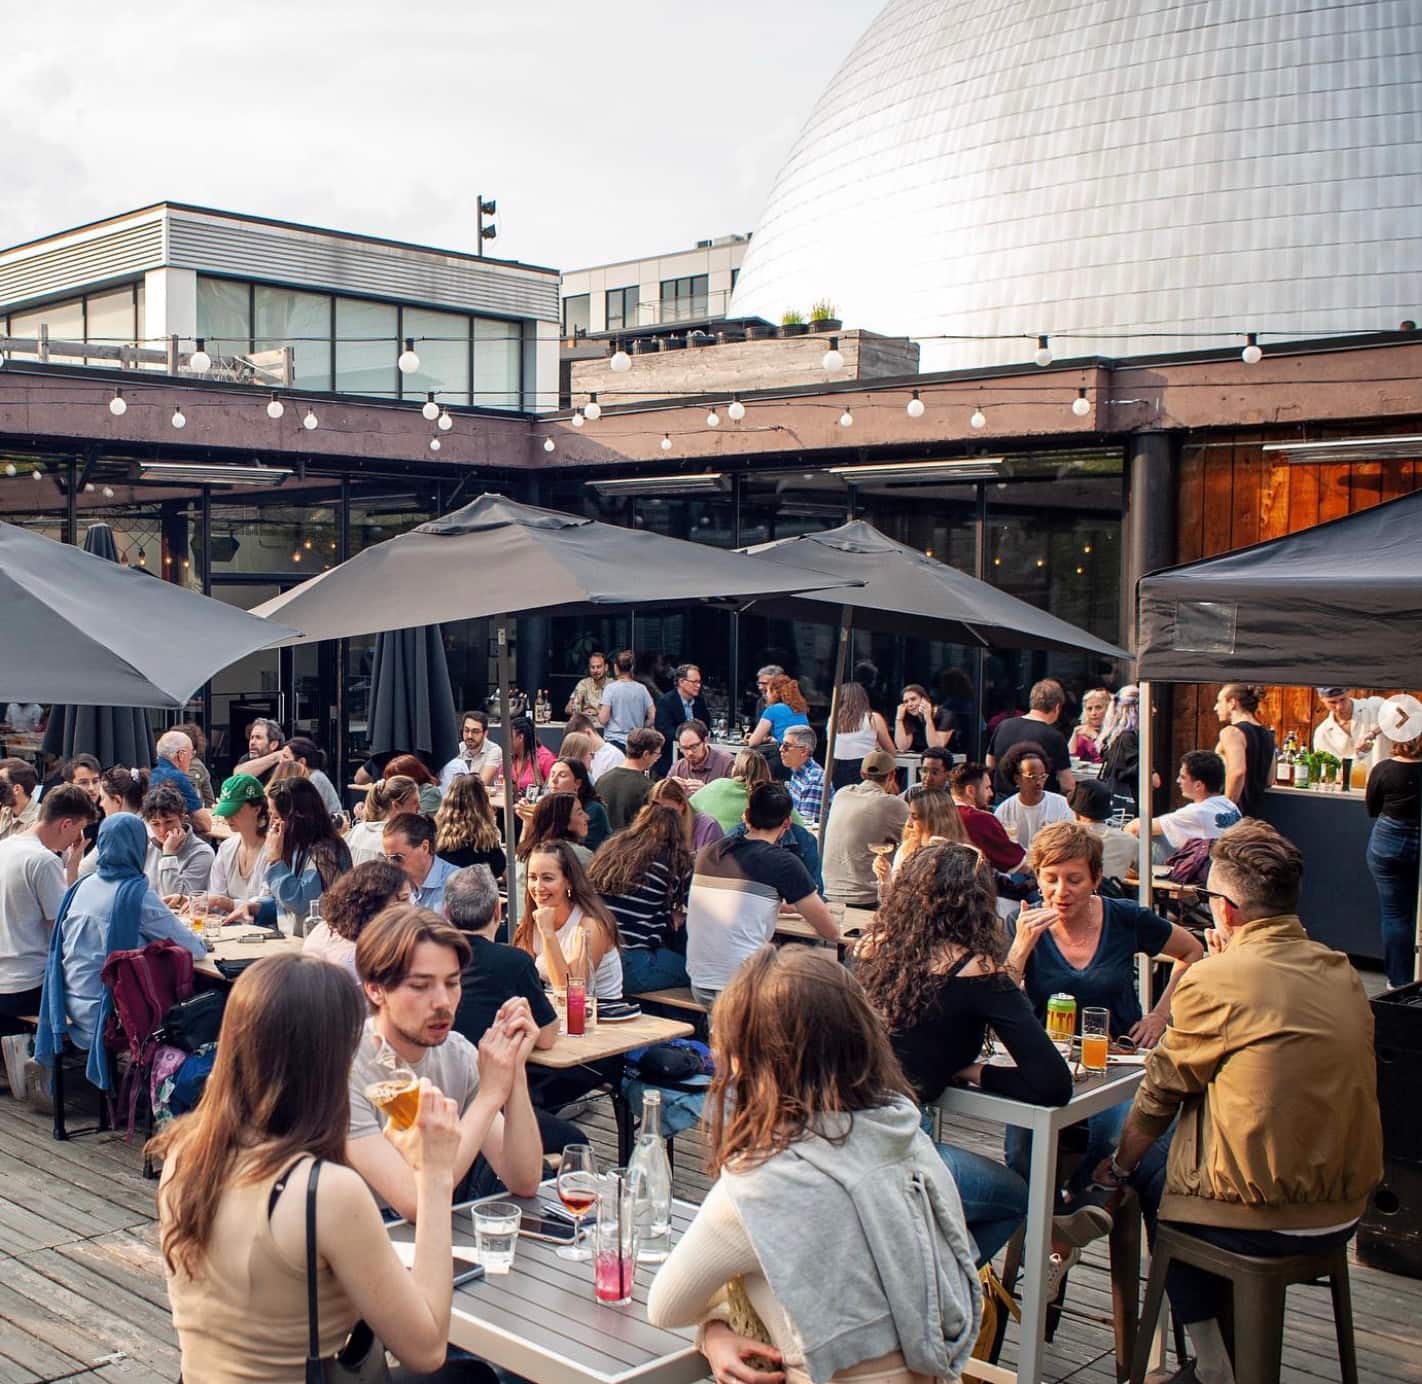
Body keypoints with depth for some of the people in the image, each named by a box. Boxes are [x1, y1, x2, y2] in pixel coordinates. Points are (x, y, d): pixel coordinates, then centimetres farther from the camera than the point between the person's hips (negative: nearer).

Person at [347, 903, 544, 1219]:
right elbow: (415, 1204, -27)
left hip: (445, 1230, 6)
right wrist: (490, 1094, -24)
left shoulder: (458, 1053, -1)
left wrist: (516, 1071, -19)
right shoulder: (346, 1066, -19)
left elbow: (524, 1183, -7)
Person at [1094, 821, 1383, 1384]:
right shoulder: (1341, 972, 2)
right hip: (1346, 1212, 7)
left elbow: (1160, 1092, -5)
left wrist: (1118, 1164, 11)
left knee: (1150, 1167, 20)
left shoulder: (1213, 980, -17)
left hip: (1263, 1221, -7)